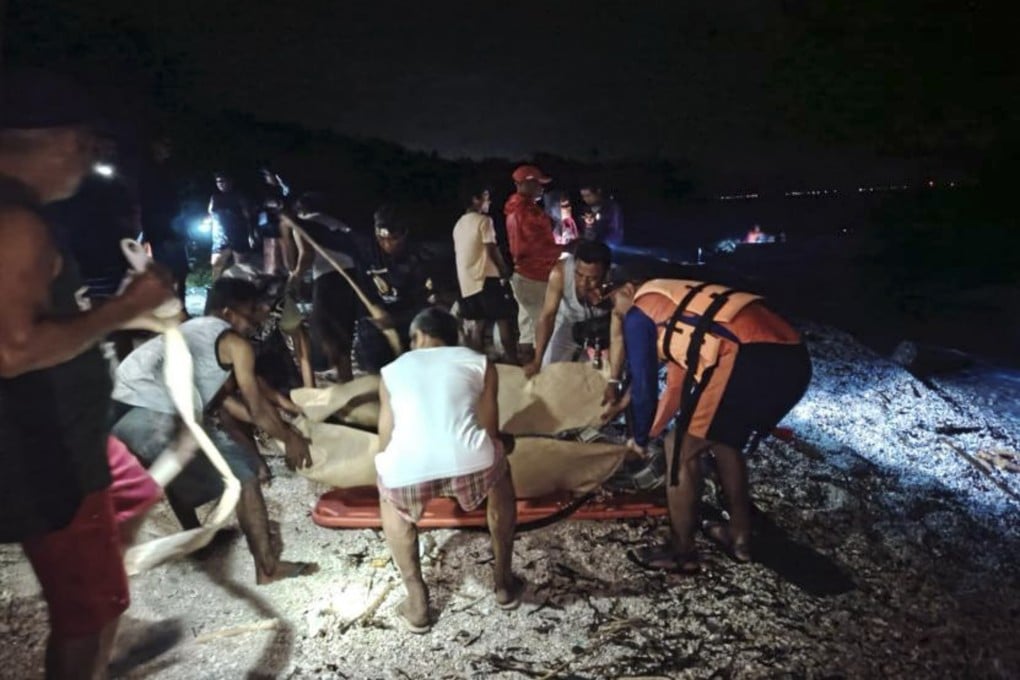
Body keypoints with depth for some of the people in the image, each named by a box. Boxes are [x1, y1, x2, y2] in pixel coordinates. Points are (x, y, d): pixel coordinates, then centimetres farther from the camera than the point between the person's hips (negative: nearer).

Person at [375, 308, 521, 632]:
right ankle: (504, 584, 42)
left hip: (408, 467, 1)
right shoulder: (479, 362, 24)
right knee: (499, 474, 36)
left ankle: (417, 601, 34)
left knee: (391, 502, 37)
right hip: (468, 459, 0)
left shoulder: (392, 370, 26)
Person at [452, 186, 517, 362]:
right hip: (486, 278, -8)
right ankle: (512, 361, -3)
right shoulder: (483, 220, -8)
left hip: (467, 281, 8)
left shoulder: (459, 224, 16)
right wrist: (505, 270, 0)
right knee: (503, 320, -3)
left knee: (479, 323, 12)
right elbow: (492, 250, -13)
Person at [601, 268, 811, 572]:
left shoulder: (638, 315, 12)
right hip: (793, 357, 9)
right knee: (726, 441, 30)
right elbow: (680, 382, 41)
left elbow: (644, 385, 10)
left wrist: (640, 439, 26)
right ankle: (739, 535, 40)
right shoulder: (680, 303, 36)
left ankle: (682, 552, 21)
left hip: (747, 360, -9)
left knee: (683, 451, 9)